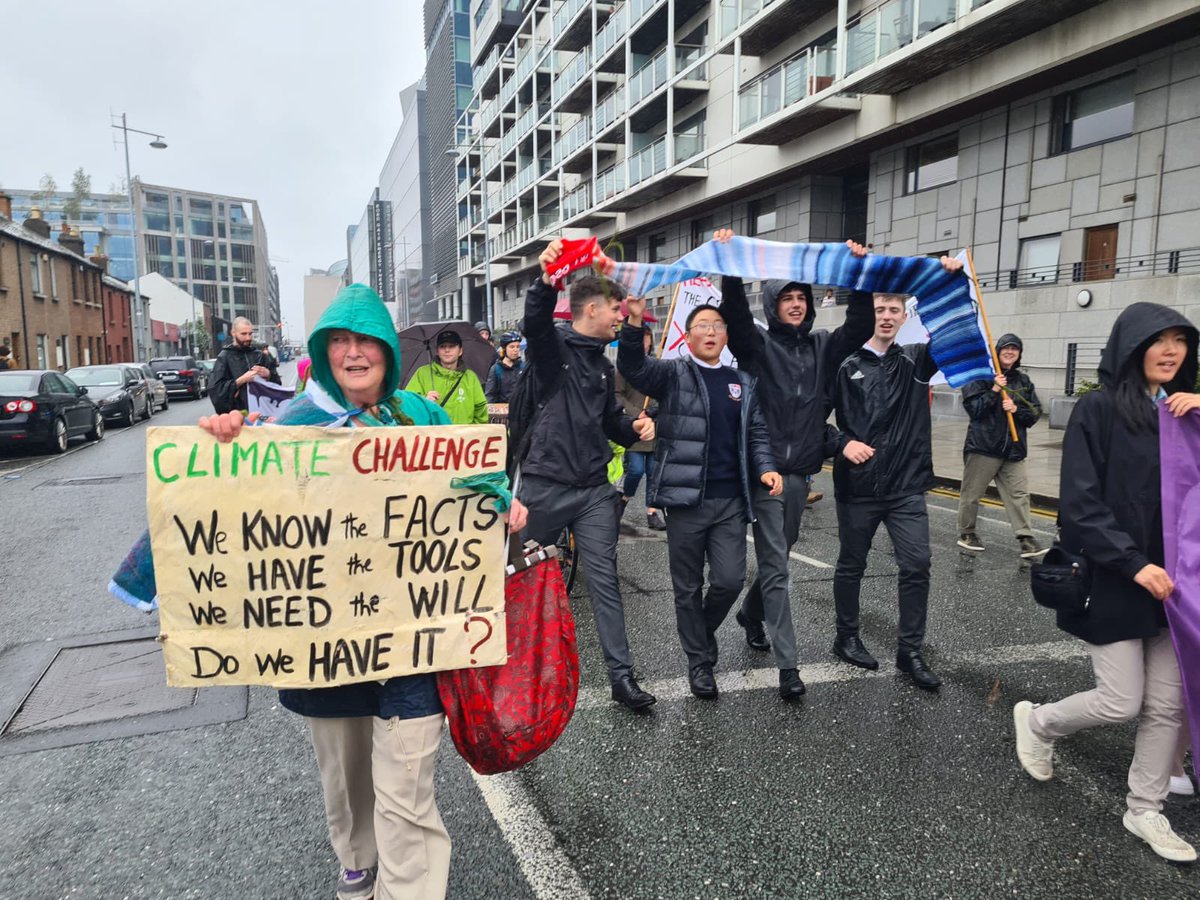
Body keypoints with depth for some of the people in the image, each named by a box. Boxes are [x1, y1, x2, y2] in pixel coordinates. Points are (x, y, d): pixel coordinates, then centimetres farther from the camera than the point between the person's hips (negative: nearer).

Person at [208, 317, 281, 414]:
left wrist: (268, 374, -8)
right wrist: (241, 380, -17)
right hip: (237, 413, -3)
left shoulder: (260, 355, 11)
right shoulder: (224, 358, 0)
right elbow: (215, 389, -8)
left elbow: (277, 382, 13)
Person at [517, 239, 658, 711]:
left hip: (594, 490, 5)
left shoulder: (602, 365, 15)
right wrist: (546, 278, -47)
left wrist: (634, 426, 1)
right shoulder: (552, 345, -5)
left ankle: (622, 675, 9)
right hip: (544, 485, -5)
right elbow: (535, 319, -28)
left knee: (605, 580, 3)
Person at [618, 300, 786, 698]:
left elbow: (757, 433, 15)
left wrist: (765, 468, -4)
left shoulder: (743, 382, 14)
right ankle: (698, 659, 25)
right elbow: (633, 366, -16)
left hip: (730, 500, 3)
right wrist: (634, 322, -33)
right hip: (685, 497, -3)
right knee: (688, 586, 7)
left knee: (730, 580, 1)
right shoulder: (673, 374, 2)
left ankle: (703, 632, 31)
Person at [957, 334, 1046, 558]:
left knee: (1019, 494, -2)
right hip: (983, 446, -4)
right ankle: (966, 534, 21)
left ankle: (1026, 541, 0)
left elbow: (1035, 412, 10)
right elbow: (972, 408, -9)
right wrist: (994, 391, -17)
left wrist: (1017, 409, -9)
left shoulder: (1023, 380, 13)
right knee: (972, 493, 5)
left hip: (1013, 449, 4)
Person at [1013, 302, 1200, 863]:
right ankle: (1036, 721, 29)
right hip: (1111, 581, -6)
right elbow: (1080, 504, -15)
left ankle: (1144, 811, 28)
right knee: (1122, 703, 1)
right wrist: (1133, 563, -20)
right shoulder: (1099, 409, -11)